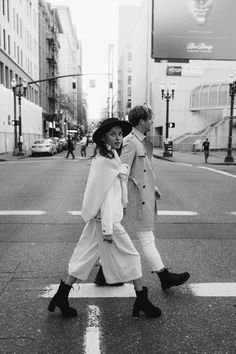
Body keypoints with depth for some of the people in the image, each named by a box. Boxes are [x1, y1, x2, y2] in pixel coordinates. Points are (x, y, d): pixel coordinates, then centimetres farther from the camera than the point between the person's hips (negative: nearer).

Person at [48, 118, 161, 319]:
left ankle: (61, 297, 24)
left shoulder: (110, 157, 12)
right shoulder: (106, 161, -18)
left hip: (97, 219, 10)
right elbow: (105, 195, -21)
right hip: (106, 219, -10)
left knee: (86, 258, 15)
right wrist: (107, 228, -20)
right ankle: (142, 301, 21)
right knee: (130, 257, 5)